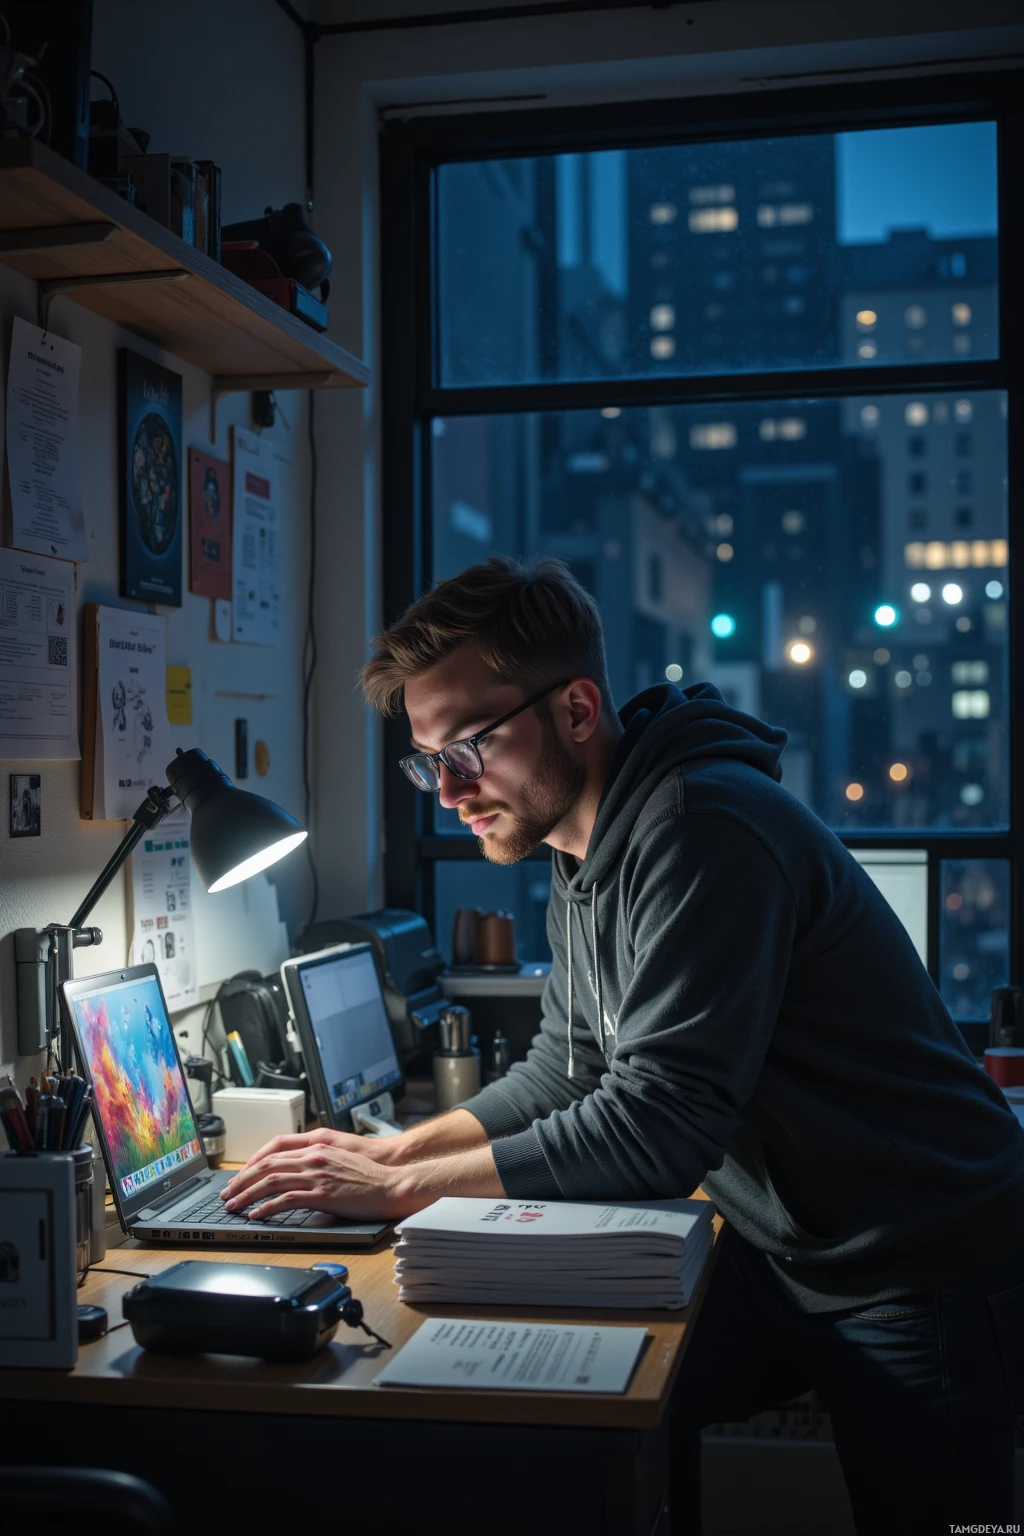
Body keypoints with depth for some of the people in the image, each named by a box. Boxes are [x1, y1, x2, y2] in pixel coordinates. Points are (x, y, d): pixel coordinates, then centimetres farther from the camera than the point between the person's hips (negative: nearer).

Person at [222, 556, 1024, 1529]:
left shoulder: (703, 829, -26)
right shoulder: (582, 855, 5)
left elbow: (661, 1125, -30)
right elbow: (566, 1073, 15)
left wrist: (398, 1190, -24)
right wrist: (391, 1150, 2)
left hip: (921, 1272, -8)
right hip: (778, 1252, 9)